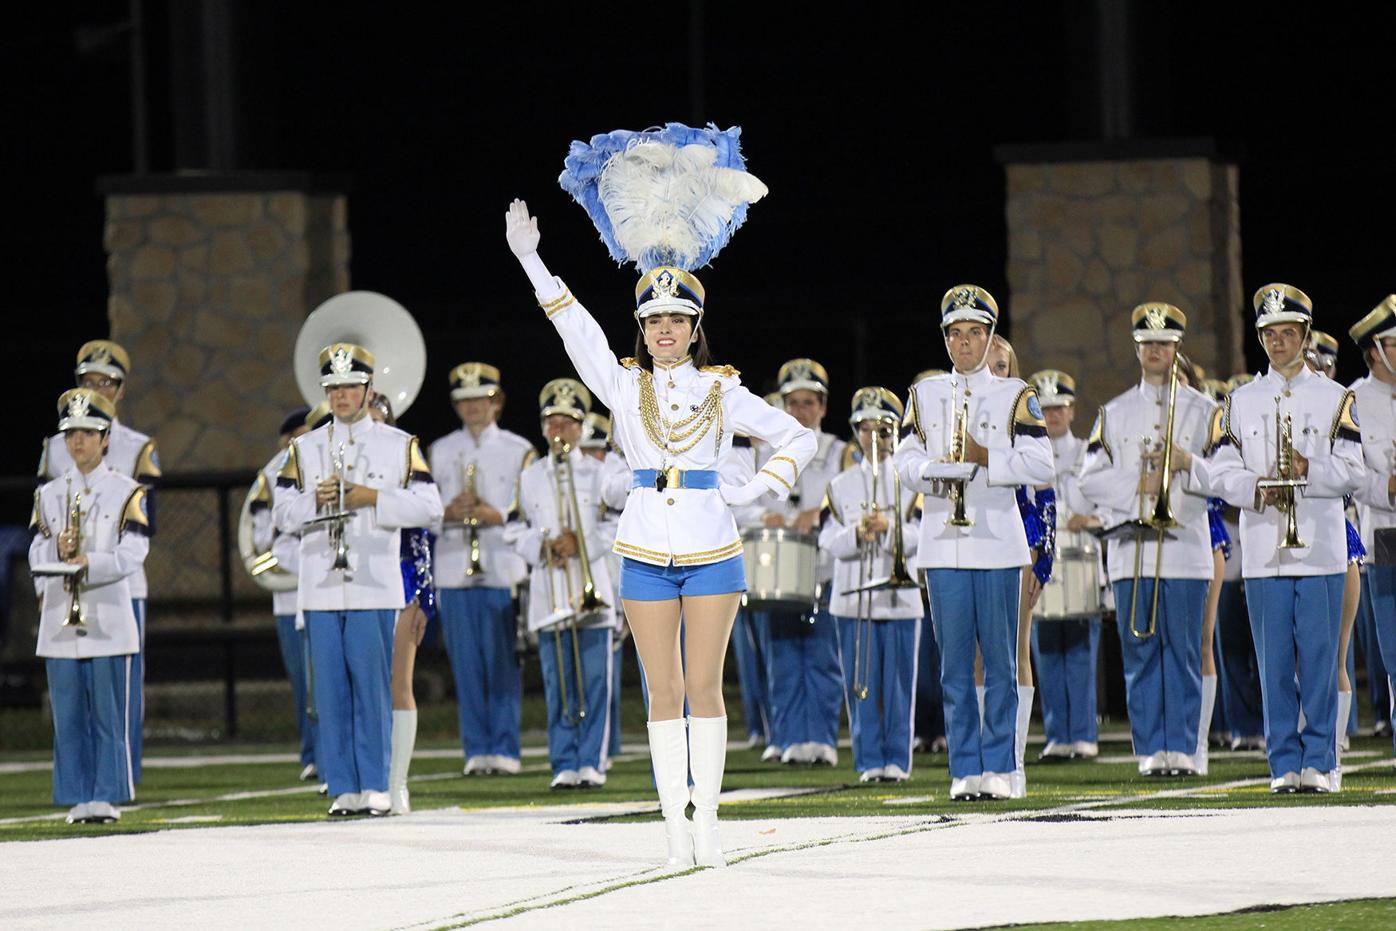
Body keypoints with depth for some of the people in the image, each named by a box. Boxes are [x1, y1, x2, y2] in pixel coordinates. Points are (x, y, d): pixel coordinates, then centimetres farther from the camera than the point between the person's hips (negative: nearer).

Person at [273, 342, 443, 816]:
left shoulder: (400, 445, 6)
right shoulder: (304, 449, 12)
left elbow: (428, 508, -1)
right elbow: (284, 515, 9)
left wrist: (374, 498, -12)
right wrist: (314, 500, -10)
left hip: (375, 587, -2)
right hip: (322, 588, 2)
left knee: (373, 686, -4)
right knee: (331, 689, 1)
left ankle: (376, 786, 0)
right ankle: (344, 789, 4)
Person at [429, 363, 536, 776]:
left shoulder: (519, 451, 6)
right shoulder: (439, 452, 12)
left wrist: (496, 515, -14)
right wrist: (449, 512, -11)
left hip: (503, 568, -2)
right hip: (454, 568, 2)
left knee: (503, 663, -4)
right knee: (466, 666, 1)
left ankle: (504, 748, -2)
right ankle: (476, 749, 4)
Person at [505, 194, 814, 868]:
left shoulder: (724, 393, 5)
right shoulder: (625, 387, 6)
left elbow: (798, 439, 12)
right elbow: (577, 329, -4)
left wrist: (759, 491, -2)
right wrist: (530, 261, -14)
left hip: (712, 551, -1)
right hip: (645, 552, 1)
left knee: (704, 687, -1)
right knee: (665, 692, 1)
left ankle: (707, 815, 4)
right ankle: (676, 823, 2)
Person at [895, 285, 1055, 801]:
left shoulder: (1015, 396, 5)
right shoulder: (924, 394, 12)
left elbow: (1040, 466, -3)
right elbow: (905, 461, 5)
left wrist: (984, 458, -14)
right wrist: (934, 470, -15)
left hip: (998, 541, -2)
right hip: (943, 544, 2)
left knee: (1000, 661, 0)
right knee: (955, 665, 2)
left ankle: (997, 767, 4)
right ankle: (964, 770, 5)